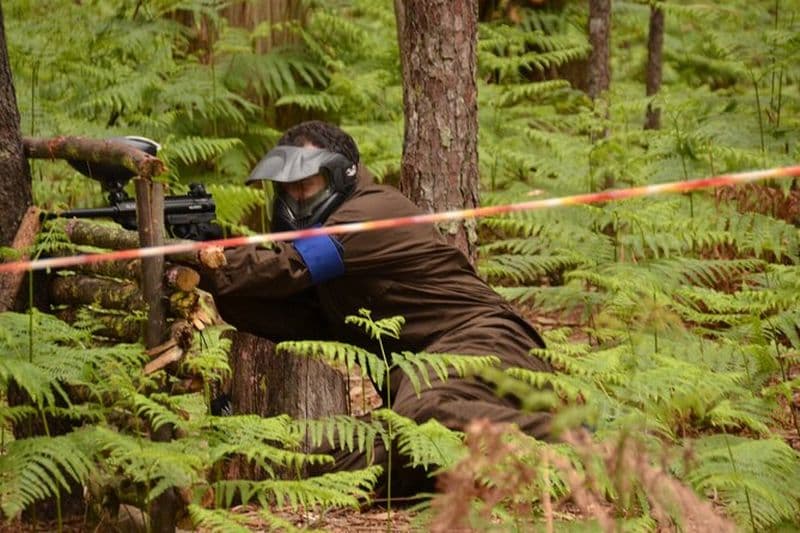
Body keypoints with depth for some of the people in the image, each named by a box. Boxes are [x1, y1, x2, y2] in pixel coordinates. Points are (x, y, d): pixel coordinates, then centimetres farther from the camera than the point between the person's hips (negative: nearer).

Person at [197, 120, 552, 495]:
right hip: (417, 367, 9)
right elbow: (298, 320, 8)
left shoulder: (373, 211, -7)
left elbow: (288, 268, -15)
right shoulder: (320, 231, 22)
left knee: (426, 413, -40)